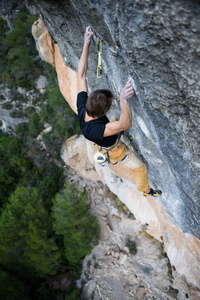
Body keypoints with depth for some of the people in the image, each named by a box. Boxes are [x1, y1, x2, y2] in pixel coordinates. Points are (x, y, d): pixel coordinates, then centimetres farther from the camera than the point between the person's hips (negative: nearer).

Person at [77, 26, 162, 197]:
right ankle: (145, 190, 46)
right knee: (140, 168, 15)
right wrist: (123, 100, -72)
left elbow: (81, 75, -26)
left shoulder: (82, 108, -32)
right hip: (114, 149, -7)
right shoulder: (93, 130, -51)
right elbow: (126, 124, -58)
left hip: (103, 142, 7)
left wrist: (86, 44, -29)